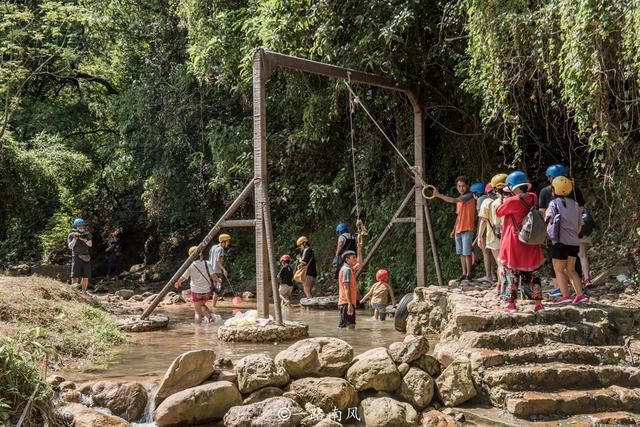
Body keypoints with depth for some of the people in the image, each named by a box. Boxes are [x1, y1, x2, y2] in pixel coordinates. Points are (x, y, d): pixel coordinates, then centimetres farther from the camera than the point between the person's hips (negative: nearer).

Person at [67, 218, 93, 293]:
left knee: (86, 277, 3)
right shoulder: (71, 235, 2)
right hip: (77, 257, -3)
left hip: (86, 258, 3)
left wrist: (84, 239, -23)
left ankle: (84, 292, 12)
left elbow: (90, 244, -7)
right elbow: (70, 246, -8)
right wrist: (75, 238, -20)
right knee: (75, 277, -11)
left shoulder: (87, 234, 7)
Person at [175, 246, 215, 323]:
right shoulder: (206, 263, -5)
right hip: (206, 291, 3)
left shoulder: (190, 265, -9)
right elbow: (213, 277, -11)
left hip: (196, 292, -3)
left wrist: (177, 283, 10)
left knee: (198, 312, 10)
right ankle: (209, 316, 5)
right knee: (202, 305, 27)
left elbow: (182, 278, -10)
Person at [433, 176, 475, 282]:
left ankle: (468, 275, -5)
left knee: (467, 253, -8)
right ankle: (464, 274, 15)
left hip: (467, 229, -8)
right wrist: (454, 229, 19)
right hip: (458, 230, 8)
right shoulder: (459, 199, 16)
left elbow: (453, 200, -21)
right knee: (461, 253, 9)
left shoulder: (469, 196, -9)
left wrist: (439, 195, -15)